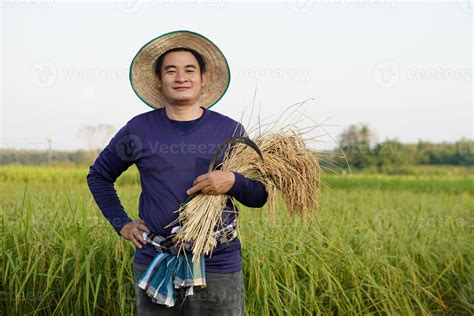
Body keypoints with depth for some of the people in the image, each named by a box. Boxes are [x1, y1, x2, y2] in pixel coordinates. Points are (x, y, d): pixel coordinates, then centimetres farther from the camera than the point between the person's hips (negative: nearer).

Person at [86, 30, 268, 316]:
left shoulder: (231, 131, 3)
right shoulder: (139, 129, 3)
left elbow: (260, 196, 5)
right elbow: (98, 176, 18)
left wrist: (233, 182, -15)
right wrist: (121, 223, 8)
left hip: (218, 268, 0)